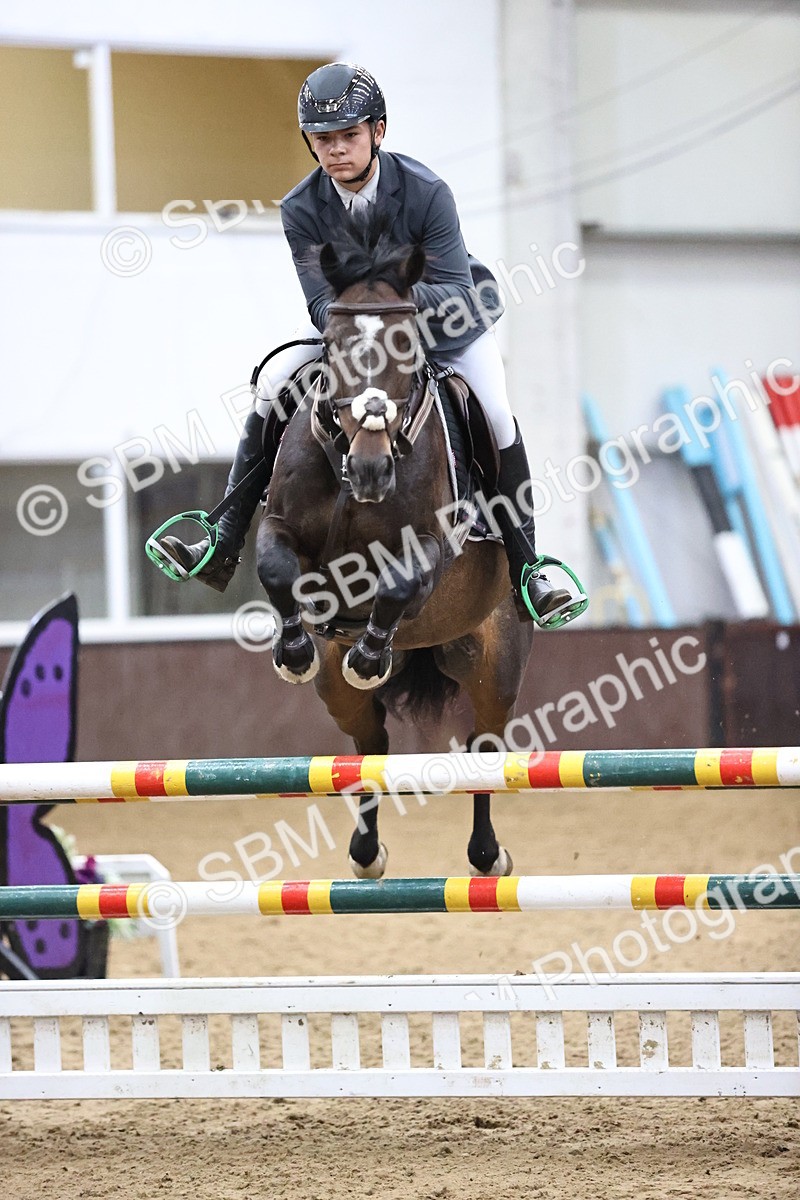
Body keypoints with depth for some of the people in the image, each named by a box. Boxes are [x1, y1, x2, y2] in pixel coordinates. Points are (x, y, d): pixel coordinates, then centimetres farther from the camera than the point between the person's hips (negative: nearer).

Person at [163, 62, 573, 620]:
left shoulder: (427, 192, -29)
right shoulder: (302, 210, -21)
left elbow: (457, 292, -30)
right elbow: (323, 302, -24)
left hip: (447, 312, -2)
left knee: (496, 414, -23)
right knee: (272, 387, -14)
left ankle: (526, 570, -10)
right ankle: (224, 549, -9)